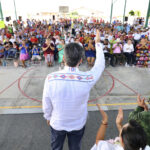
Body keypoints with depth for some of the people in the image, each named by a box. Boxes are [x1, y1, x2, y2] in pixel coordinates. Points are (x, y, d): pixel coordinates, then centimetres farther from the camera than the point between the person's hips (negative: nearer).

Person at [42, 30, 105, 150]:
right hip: (78, 124, 1)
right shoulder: (87, 78, -29)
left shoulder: (51, 78, -28)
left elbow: (46, 104, -13)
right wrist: (98, 42, 3)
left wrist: (48, 117, 8)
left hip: (57, 123, 0)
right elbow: (100, 65, -8)